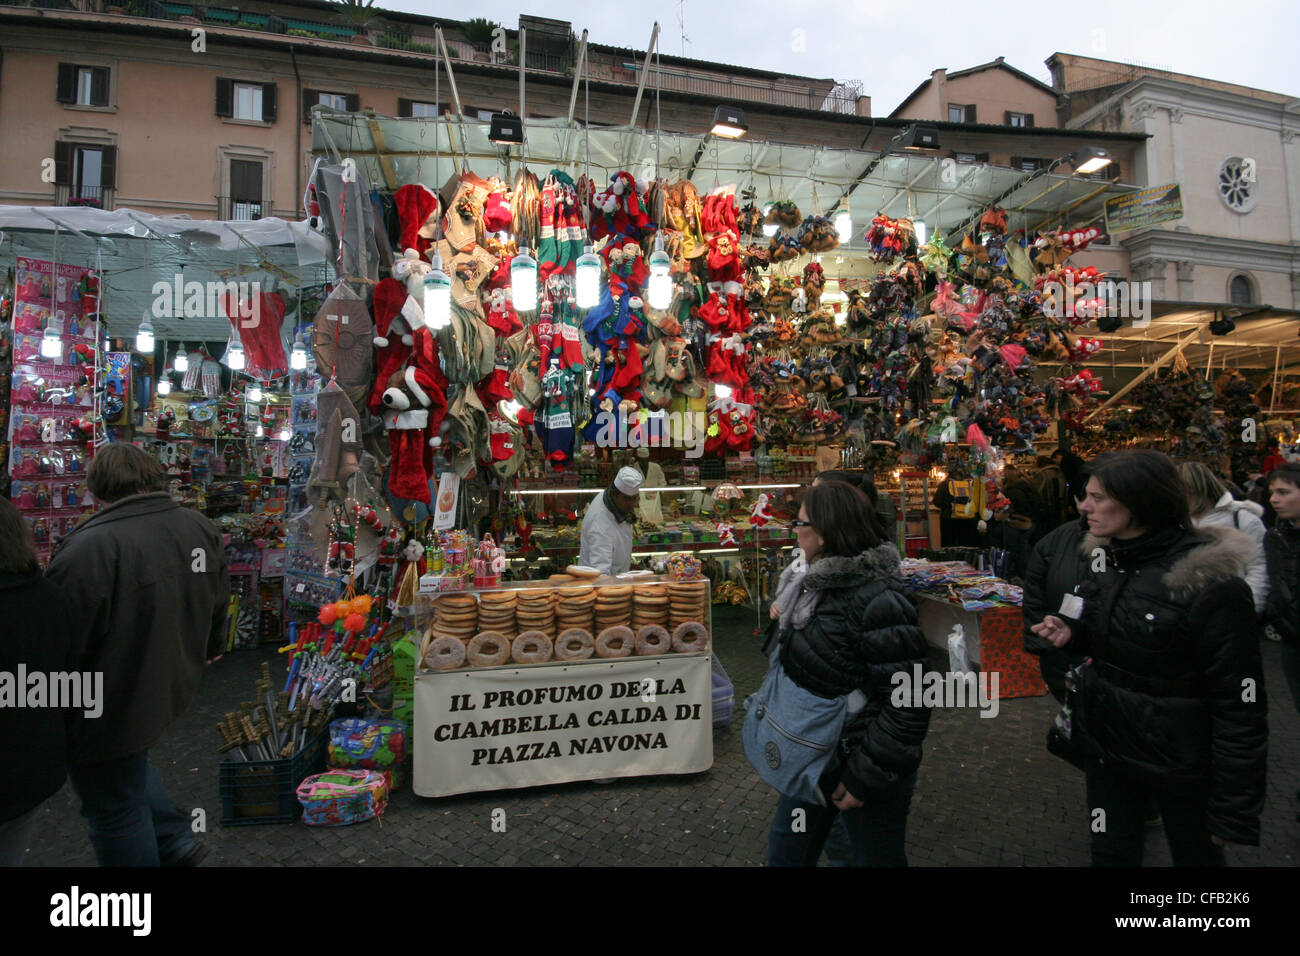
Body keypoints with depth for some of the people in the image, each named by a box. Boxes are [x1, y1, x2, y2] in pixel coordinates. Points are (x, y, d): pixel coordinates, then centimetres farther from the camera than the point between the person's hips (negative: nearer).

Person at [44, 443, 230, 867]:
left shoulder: (89, 548, -27)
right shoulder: (202, 530, -4)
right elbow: (218, 610, 9)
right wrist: (201, 655, 26)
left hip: (111, 710, -7)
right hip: (171, 693, 7)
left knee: (115, 809, 12)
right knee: (131, 768, 31)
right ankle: (175, 838, 31)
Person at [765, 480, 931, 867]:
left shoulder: (877, 601, -27)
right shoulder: (822, 584, 1)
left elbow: (908, 702, -27)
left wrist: (864, 776, -22)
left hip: (864, 763, -8)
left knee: (875, 857, 16)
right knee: (786, 852, 20)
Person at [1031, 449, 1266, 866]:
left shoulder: (1211, 582, -23)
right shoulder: (1104, 556, -1)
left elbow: (1240, 703, -20)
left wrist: (1234, 809, -17)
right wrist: (1072, 635, -5)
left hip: (1178, 763, -6)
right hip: (1105, 741, 6)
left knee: (1196, 855, 18)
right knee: (1110, 854, 19)